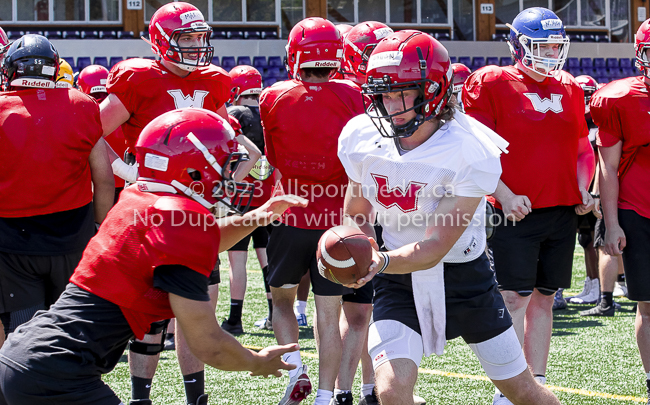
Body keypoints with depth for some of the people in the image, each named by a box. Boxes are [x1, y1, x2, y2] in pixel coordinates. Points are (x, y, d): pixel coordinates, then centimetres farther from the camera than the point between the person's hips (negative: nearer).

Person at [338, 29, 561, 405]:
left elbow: (435, 248, -25)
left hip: (463, 275, -2)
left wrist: (382, 262, -44)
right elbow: (357, 215, 6)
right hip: (399, 282, 2)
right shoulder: (362, 138, -10)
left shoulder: (469, 153, -23)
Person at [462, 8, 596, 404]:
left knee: (543, 297, 10)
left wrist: (583, 191, 5)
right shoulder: (490, 84, -5)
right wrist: (505, 194, -17)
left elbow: (583, 149, 21)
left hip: (563, 211, 6)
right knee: (515, 298, -7)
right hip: (517, 211, -5)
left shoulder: (569, 89, 13)